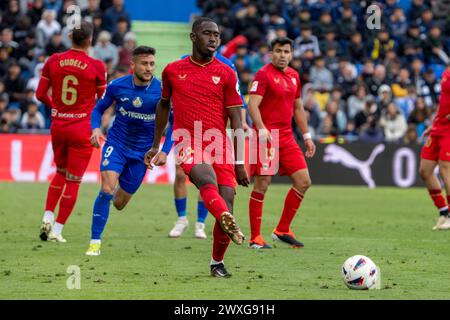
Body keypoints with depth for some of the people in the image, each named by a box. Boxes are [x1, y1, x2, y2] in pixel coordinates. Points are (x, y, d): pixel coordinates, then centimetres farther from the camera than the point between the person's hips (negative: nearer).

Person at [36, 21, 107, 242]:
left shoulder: (53, 61, -3)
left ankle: (47, 217, 10)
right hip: (82, 129, -4)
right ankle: (57, 230, 4)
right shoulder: (96, 66, -12)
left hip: (58, 125, 4)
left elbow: (40, 94, 4)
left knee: (60, 173, 24)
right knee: (73, 181, 5)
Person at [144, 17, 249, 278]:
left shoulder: (226, 74, 6)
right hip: (188, 144, -1)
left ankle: (217, 262, 11)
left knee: (227, 199, -9)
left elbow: (236, 121, 5)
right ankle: (230, 225, -60)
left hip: (219, 146, 1)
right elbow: (164, 105, 26)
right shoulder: (173, 70, 10)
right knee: (207, 179, -32)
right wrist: (156, 146, 28)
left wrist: (239, 163, 0)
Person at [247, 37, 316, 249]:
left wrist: (306, 136, 21)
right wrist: (262, 130, -30)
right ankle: (255, 238, 3)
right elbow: (252, 105, -17)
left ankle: (282, 231, 13)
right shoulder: (264, 74, -8)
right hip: (266, 137, -7)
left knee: (303, 182, 2)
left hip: (287, 137, 7)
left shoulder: (294, 76, 15)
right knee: (262, 186, -5)